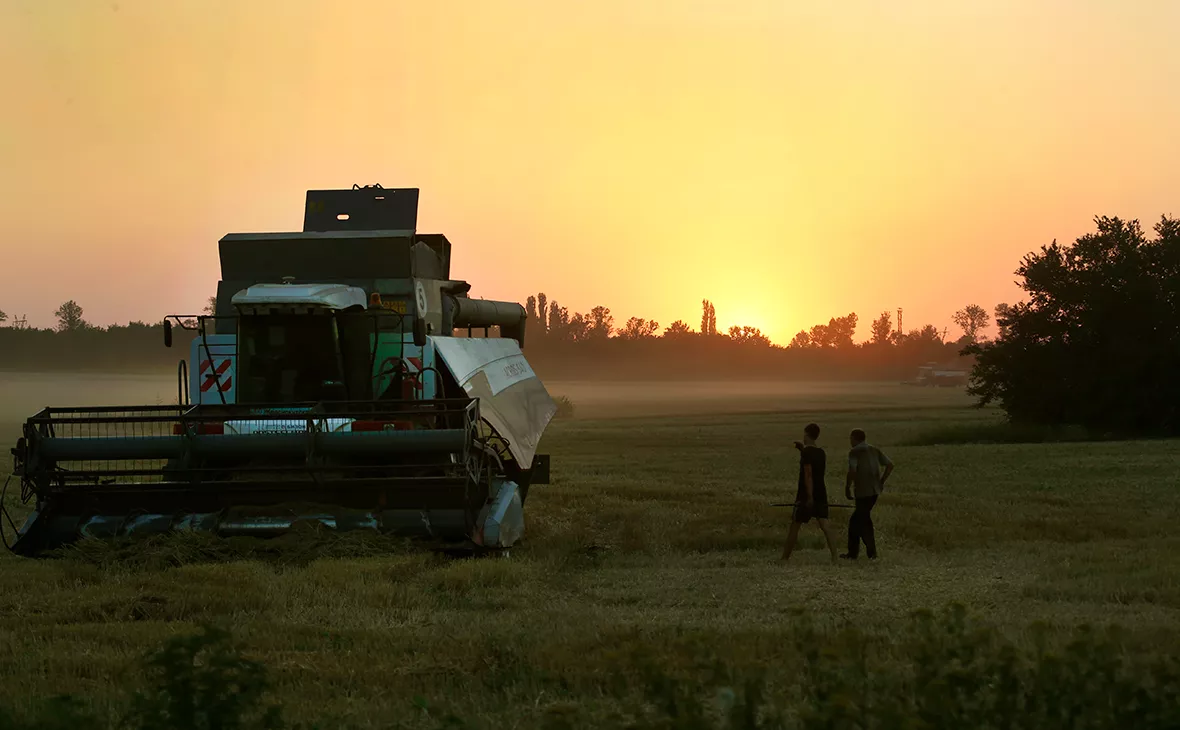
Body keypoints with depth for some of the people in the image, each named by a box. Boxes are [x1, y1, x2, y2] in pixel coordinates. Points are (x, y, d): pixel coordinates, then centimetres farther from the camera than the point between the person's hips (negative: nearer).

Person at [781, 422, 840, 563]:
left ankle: (785, 557, 14)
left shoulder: (806, 452, -12)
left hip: (806, 494, -6)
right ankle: (834, 556, -18)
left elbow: (808, 474, -19)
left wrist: (810, 496, -22)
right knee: (824, 525, -3)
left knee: (794, 525, 6)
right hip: (821, 493, 6)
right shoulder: (821, 453, 11)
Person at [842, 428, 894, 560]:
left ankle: (872, 553, -5)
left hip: (863, 491, -8)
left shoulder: (854, 452, -7)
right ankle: (852, 552, 18)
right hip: (874, 491, 8)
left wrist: (847, 487, -9)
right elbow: (890, 465, 10)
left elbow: (852, 470, -20)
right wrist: (882, 482, 15)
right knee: (855, 520, 16)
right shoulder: (874, 450, 14)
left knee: (863, 521, -2)